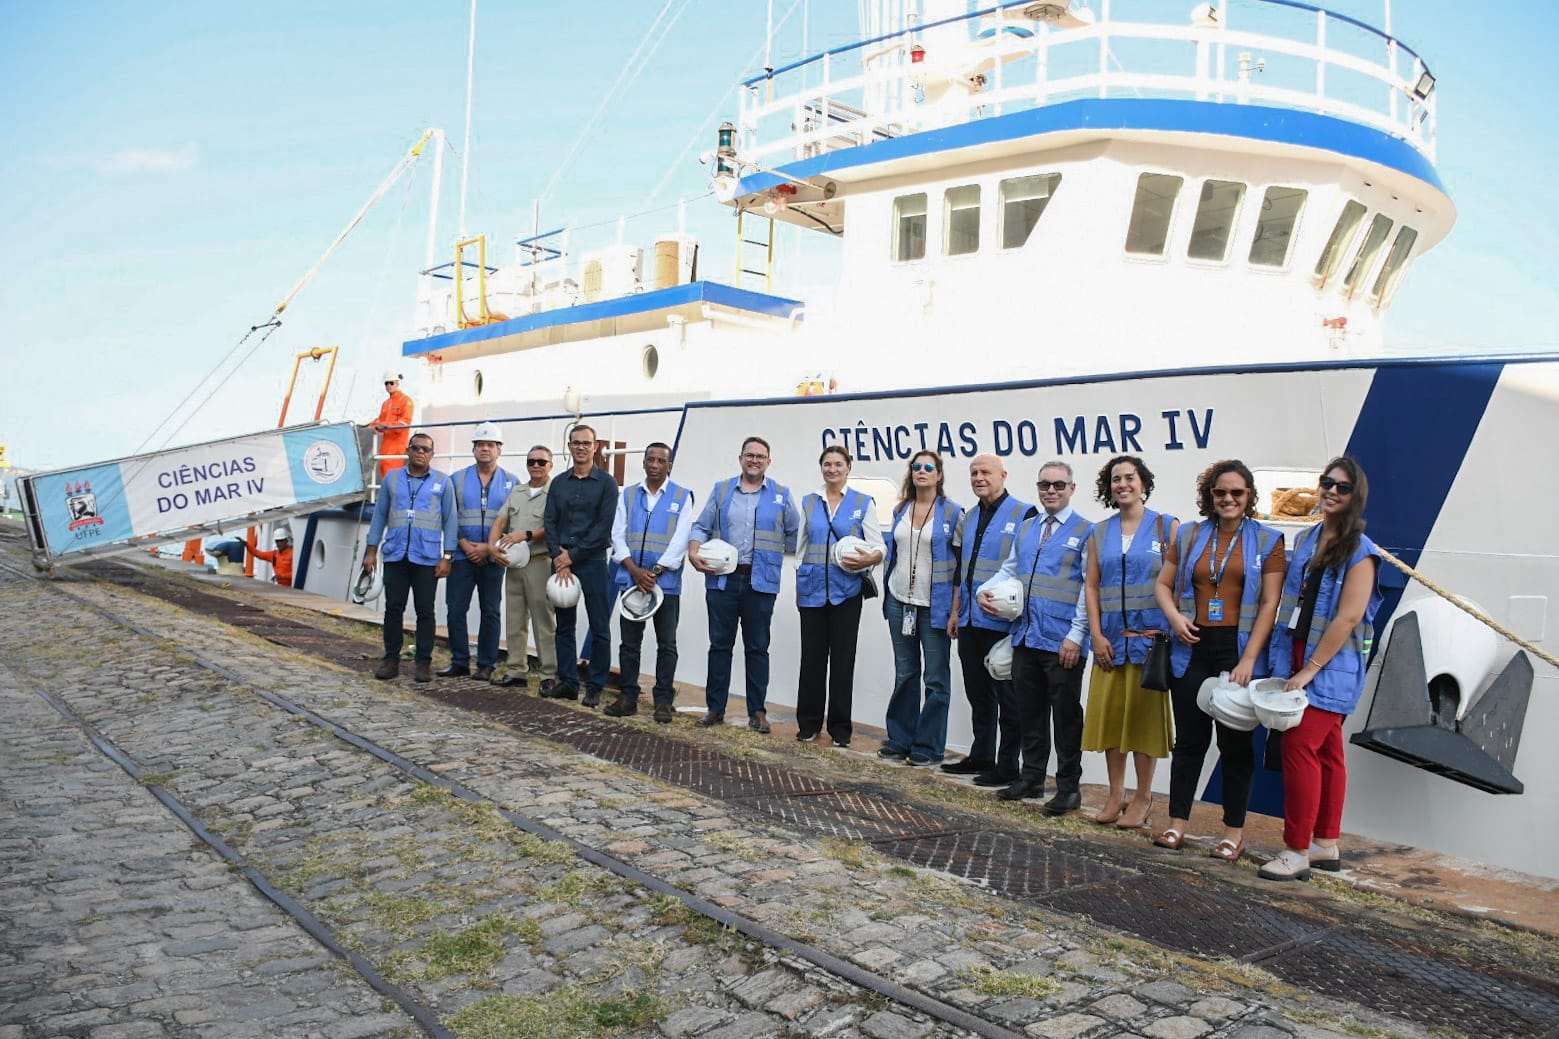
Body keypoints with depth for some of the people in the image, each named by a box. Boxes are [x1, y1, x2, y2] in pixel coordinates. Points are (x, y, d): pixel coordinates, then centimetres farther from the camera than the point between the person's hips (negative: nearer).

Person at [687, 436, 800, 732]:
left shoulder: (781, 495, 7)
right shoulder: (721, 490, 9)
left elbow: (794, 534, 11)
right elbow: (701, 527, 7)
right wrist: (693, 553, -9)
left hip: (760, 582, -1)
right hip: (722, 579, 1)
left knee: (757, 648, 5)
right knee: (719, 645, 6)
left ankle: (757, 711, 12)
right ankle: (715, 708, 14)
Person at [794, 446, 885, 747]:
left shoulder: (863, 503, 3)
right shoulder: (809, 503, 11)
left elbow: (879, 546, -1)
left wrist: (869, 559, -24)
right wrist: (798, 589, 13)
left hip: (846, 590, -2)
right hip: (813, 588, 2)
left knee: (843, 658, 2)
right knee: (812, 657, 5)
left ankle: (840, 728, 11)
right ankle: (809, 723, 16)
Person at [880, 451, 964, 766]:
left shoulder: (952, 512, -5)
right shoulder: (900, 510, 9)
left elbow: (960, 563, -7)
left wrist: (956, 610, -11)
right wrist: (888, 596, 13)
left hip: (935, 606, -4)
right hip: (900, 602, 5)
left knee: (936, 678, 1)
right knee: (904, 675, 11)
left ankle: (928, 747, 9)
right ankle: (900, 741, 20)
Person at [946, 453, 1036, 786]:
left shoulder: (1024, 514, -8)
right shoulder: (968, 518, 15)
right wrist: (955, 611, 17)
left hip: (1004, 622, -7)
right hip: (970, 621, 7)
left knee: (1008, 696, 2)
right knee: (977, 692, 15)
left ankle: (1008, 765, 10)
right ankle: (980, 756, 26)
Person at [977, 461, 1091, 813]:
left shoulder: (1085, 531, -4)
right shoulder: (1026, 529, 15)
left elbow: (1091, 588, -9)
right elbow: (1008, 570, 19)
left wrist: (1076, 635, -15)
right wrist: (983, 590, -1)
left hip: (1062, 642, -6)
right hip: (1026, 637, 6)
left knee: (1066, 715, 4)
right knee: (1029, 712, 13)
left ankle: (1068, 788, 14)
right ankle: (1031, 778, 26)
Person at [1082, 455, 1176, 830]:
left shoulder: (1166, 527, 0)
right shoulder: (1099, 533, 10)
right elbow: (1092, 587, 7)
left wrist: (1167, 631, -11)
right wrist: (1097, 635, -2)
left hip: (1150, 637, -4)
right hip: (1110, 640, 4)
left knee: (1144, 714, 2)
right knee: (1109, 713, 6)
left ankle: (1143, 798, 14)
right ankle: (1115, 795, 18)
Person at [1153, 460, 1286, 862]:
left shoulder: (1267, 541, 0)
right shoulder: (1188, 535, 9)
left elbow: (1270, 604, -6)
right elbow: (1163, 585, 12)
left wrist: (1248, 659, -14)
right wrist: (1175, 617, -9)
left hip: (1238, 651, -2)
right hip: (1192, 649, 3)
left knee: (1235, 741, 6)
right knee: (1189, 738, 8)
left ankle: (1234, 830, 15)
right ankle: (1177, 823, 15)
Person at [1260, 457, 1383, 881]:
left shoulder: (1360, 552, -11)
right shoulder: (1306, 540, 10)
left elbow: (1347, 618, -17)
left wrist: (1310, 670, -18)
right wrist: (1290, 664, 11)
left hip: (1331, 667, -7)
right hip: (1297, 659, 7)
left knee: (1300, 747, -11)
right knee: (1325, 751, 13)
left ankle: (1297, 851, -4)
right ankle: (1327, 845, 22)